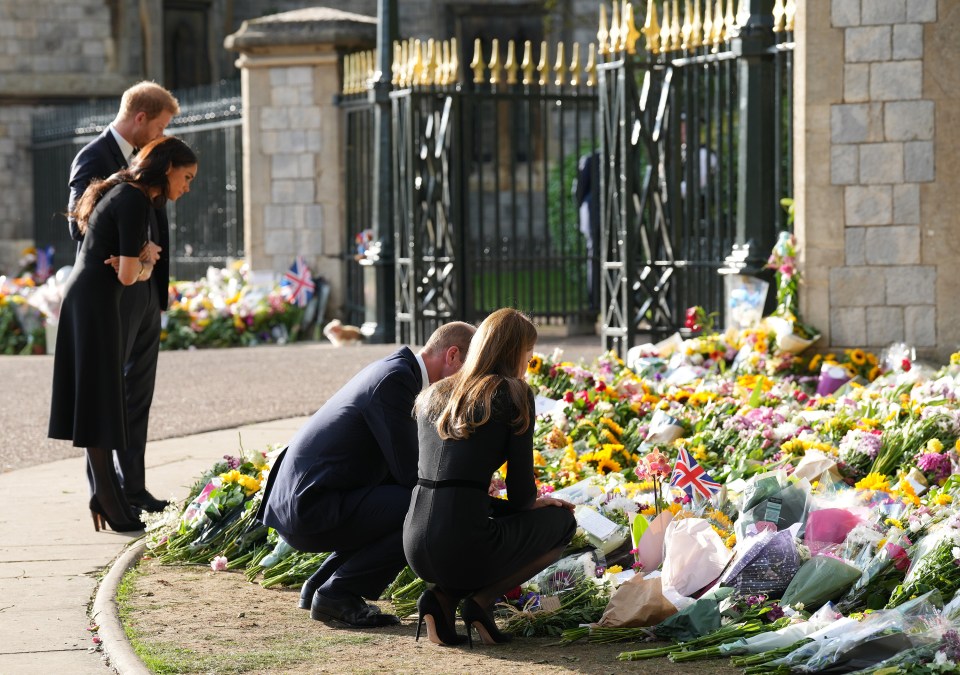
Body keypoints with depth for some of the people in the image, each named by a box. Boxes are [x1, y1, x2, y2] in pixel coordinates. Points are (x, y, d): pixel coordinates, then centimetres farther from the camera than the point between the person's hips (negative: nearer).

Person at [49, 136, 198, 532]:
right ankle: (111, 508, -3)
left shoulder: (131, 196, 15)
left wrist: (143, 261, -4)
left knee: (97, 403, 12)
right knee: (100, 400, -6)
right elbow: (129, 276, -17)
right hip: (95, 304, -10)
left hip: (85, 301, 10)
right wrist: (142, 265, 4)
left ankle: (103, 495, 16)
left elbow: (143, 267, 19)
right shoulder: (135, 202, -16)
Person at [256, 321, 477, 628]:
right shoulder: (395, 379, -15)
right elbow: (409, 470, -16)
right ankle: (336, 595, -7)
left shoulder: (394, 370, 16)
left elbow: (400, 465, 22)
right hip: (312, 511, -10)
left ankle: (320, 585, 18)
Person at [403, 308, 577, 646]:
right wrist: (532, 504, 25)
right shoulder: (514, 393, 1)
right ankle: (482, 599, 3)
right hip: (464, 548, -6)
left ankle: (442, 593, 10)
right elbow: (521, 491, 1)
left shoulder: (433, 396, 18)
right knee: (562, 520, 21)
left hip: (417, 549, 6)